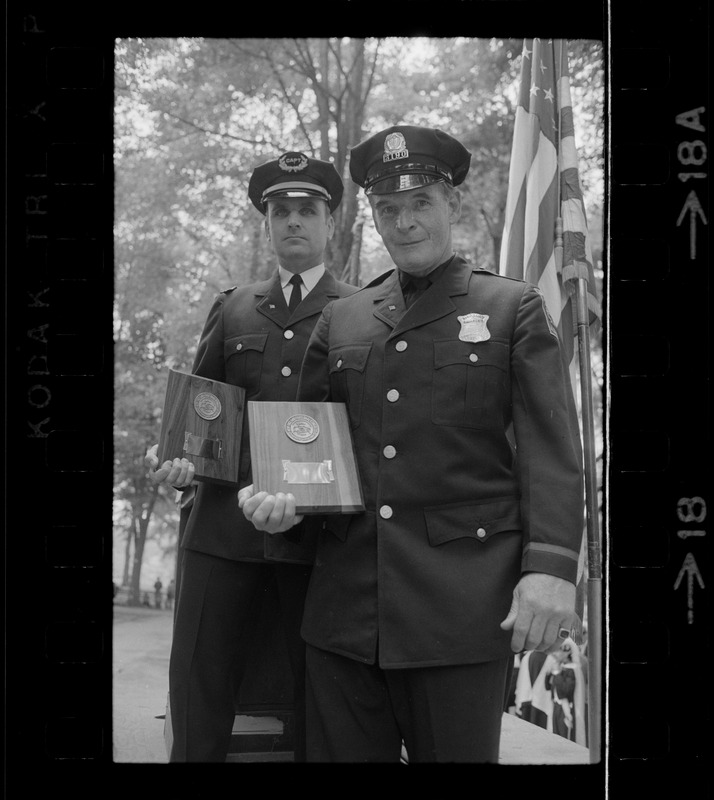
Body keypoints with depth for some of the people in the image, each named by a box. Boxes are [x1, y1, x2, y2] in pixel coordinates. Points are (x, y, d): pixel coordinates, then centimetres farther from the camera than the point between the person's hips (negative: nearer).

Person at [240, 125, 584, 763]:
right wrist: (282, 496, -2)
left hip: (463, 608, -3)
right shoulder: (340, 320, 16)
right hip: (346, 607, 4)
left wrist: (550, 566, -16)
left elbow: (551, 449, -3)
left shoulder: (514, 309, 5)